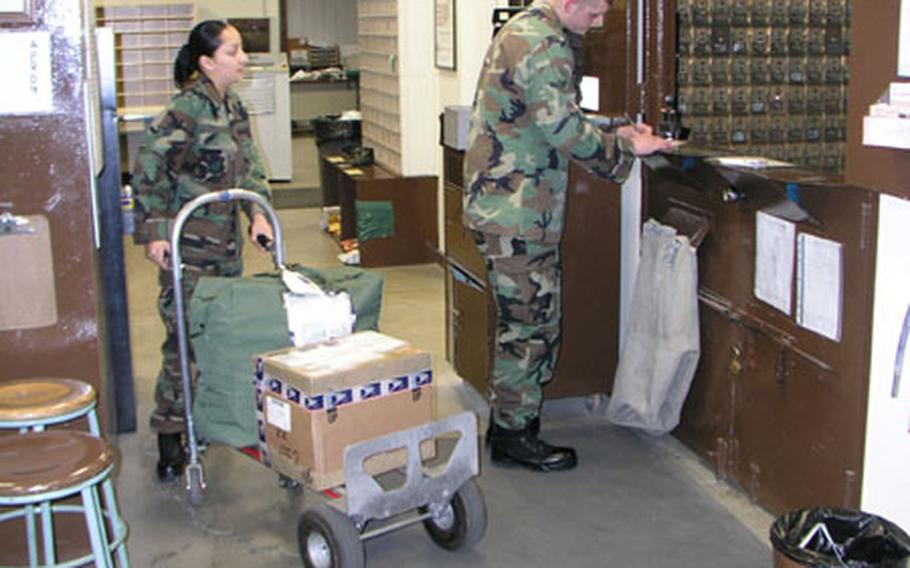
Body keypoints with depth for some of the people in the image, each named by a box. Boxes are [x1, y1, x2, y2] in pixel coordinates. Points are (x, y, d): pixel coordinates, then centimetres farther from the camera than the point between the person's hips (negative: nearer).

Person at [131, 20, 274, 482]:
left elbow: (250, 168, 12)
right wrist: (154, 232, -20)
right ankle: (169, 440, 4)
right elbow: (148, 167, -16)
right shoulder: (189, 107, -14)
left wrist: (258, 212, -4)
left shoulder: (234, 108, 11)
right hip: (188, 247, -8)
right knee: (185, 340, -6)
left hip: (227, 244, 8)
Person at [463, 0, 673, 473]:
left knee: (525, 320, 17)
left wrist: (613, 135, 14)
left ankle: (508, 421, 26)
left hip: (500, 203, 11)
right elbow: (565, 130, -21)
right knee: (530, 324, -2)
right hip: (516, 211, -11)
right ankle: (514, 434, 8)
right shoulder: (543, 44, -16)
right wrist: (624, 149, -7)